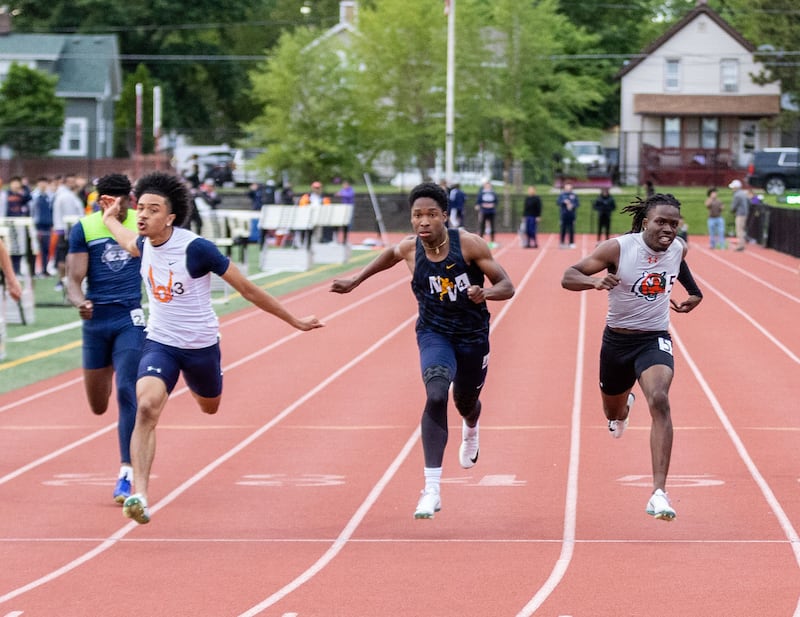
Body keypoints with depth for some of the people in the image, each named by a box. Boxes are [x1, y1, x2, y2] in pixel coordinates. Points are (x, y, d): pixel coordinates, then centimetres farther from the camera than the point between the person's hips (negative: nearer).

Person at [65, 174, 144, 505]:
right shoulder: (83, 229, -3)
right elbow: (74, 280, -8)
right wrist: (79, 302, -30)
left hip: (131, 319, -1)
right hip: (96, 320, 1)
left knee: (127, 394, -15)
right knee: (98, 406, 11)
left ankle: (126, 474, -12)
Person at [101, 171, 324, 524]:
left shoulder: (196, 248, -24)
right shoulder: (144, 245, -7)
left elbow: (246, 288, -15)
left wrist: (294, 321, -8)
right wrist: (109, 219, 38)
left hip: (201, 346, -2)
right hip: (159, 343, 2)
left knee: (210, 407, 24)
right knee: (146, 407, -24)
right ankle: (139, 495, -28)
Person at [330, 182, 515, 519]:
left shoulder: (469, 244, -21)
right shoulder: (410, 248, -13)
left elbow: (507, 286, -16)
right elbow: (390, 254, 14)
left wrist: (487, 293, -37)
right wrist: (355, 281, 13)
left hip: (472, 335, 0)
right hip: (434, 333, 0)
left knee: (465, 402, 21)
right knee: (436, 395, -26)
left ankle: (470, 431, 65)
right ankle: (432, 489, -28)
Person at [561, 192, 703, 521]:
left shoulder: (678, 248, -8)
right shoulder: (618, 248, -20)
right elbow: (568, 277, -19)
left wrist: (693, 290, 16)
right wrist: (594, 280, -38)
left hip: (655, 340, 0)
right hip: (617, 339, 0)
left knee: (659, 401, -28)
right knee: (613, 412, 22)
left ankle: (659, 492, -32)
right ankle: (624, 408, 66)